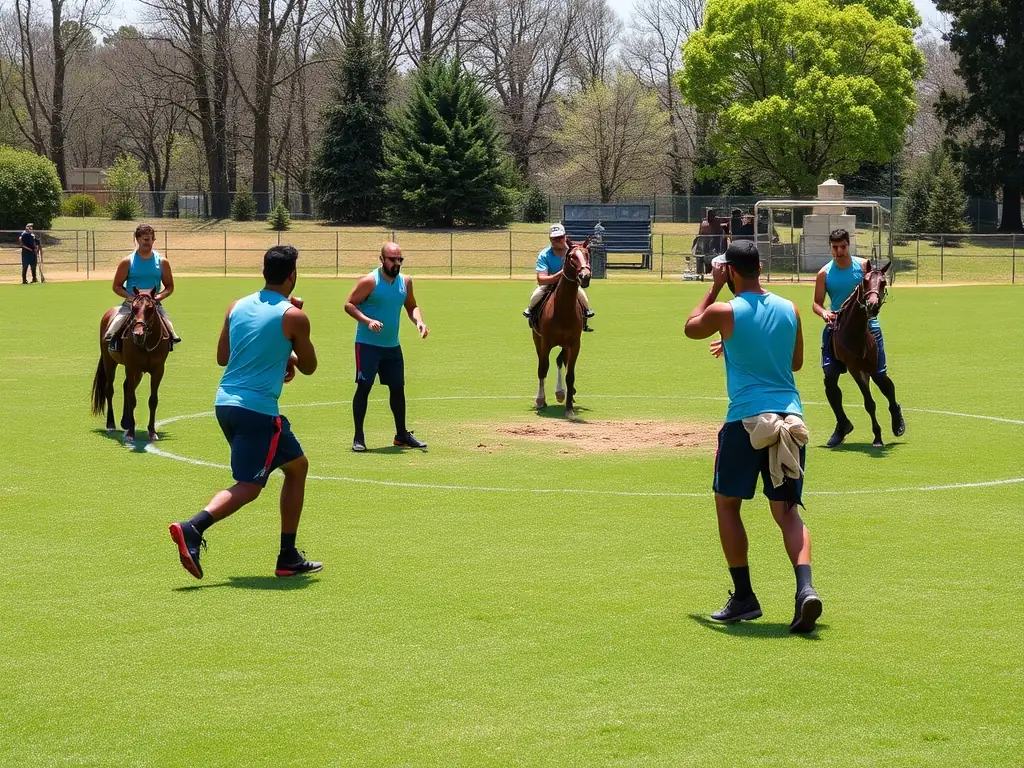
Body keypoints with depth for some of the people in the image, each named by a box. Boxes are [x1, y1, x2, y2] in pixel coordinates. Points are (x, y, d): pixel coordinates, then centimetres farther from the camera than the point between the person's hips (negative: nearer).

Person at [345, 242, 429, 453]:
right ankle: (358, 437, -4)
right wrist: (368, 321, -27)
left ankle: (402, 435, 23)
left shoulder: (405, 281, 6)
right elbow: (349, 304, -13)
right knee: (364, 387, -8)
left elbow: (411, 306, 17)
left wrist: (419, 321, -3)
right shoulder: (370, 281, -13)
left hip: (392, 346, 6)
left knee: (398, 388, 11)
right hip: (368, 344, -6)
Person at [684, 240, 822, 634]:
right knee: (787, 510, 5)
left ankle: (744, 597, 11)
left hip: (746, 420, -4)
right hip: (790, 417, 4)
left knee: (727, 502, 13)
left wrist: (714, 287, 23)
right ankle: (805, 587, -18)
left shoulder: (725, 312, -6)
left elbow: (691, 327, 15)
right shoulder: (789, 309, 8)